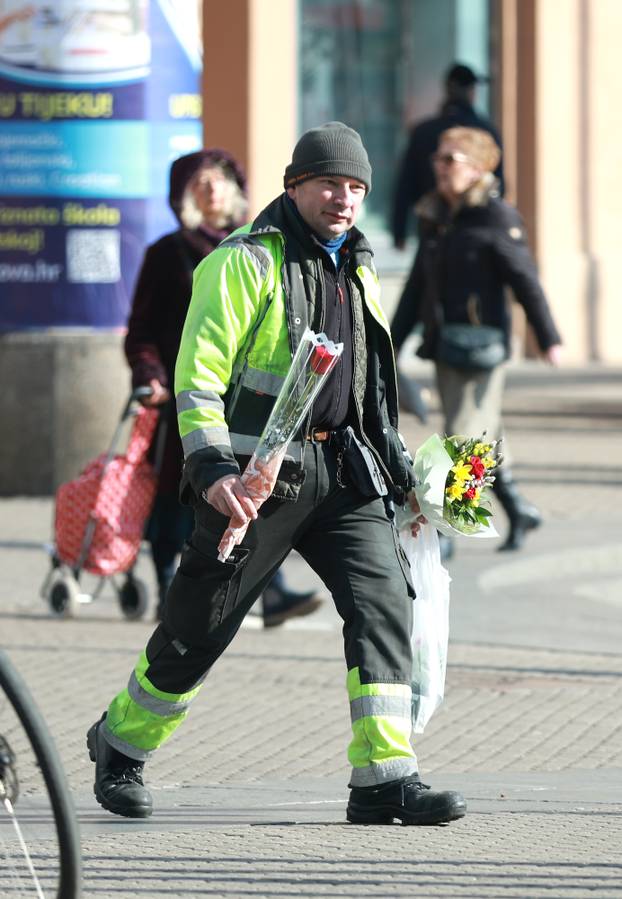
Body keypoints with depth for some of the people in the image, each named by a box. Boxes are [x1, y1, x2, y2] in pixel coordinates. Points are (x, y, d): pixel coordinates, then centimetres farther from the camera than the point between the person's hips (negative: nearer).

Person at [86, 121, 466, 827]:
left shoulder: (357, 270, 16)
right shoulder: (246, 261, -8)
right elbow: (197, 372, -14)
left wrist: (399, 471, 23)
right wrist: (213, 470, -25)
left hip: (342, 470, 6)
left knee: (382, 598, -12)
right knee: (200, 626, 4)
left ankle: (384, 780, -15)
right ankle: (120, 744, 28)